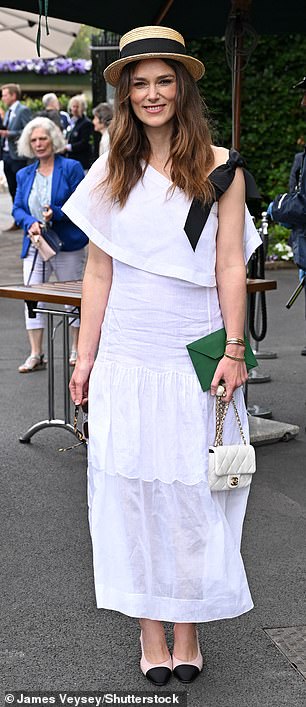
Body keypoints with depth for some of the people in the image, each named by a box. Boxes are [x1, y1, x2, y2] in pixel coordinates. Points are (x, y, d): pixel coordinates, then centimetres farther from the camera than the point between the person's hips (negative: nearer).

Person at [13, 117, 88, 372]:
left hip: (68, 245, -4)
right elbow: (17, 208, 8)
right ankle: (36, 354, 1)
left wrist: (56, 213, -22)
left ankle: (78, 349, 20)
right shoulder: (24, 175, 13)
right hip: (35, 246, 4)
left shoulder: (71, 168, -2)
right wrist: (30, 224, -13)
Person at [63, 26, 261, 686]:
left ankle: (187, 627, 19)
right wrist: (85, 357, 5)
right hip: (126, 356, 2)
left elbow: (230, 267, -1)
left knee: (193, 491, 5)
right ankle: (150, 627, 19)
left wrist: (234, 351, -7)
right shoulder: (111, 173, 6)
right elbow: (98, 272, 7)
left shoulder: (220, 168, 0)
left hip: (197, 355, -2)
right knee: (131, 487, 5)